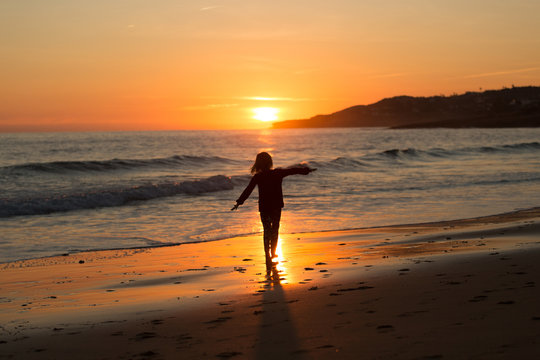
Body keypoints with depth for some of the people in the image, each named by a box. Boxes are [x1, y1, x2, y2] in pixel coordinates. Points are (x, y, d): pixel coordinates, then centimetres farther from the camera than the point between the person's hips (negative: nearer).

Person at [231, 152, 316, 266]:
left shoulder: (257, 177, -8)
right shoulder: (278, 173, -5)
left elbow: (248, 191, -9)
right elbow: (292, 170, 5)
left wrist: (239, 202, -3)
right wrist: (306, 170, 17)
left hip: (264, 207, -1)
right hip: (276, 207, 1)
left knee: (267, 231, 9)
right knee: (275, 230, 15)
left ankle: (268, 255, 4)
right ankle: (273, 253, 21)